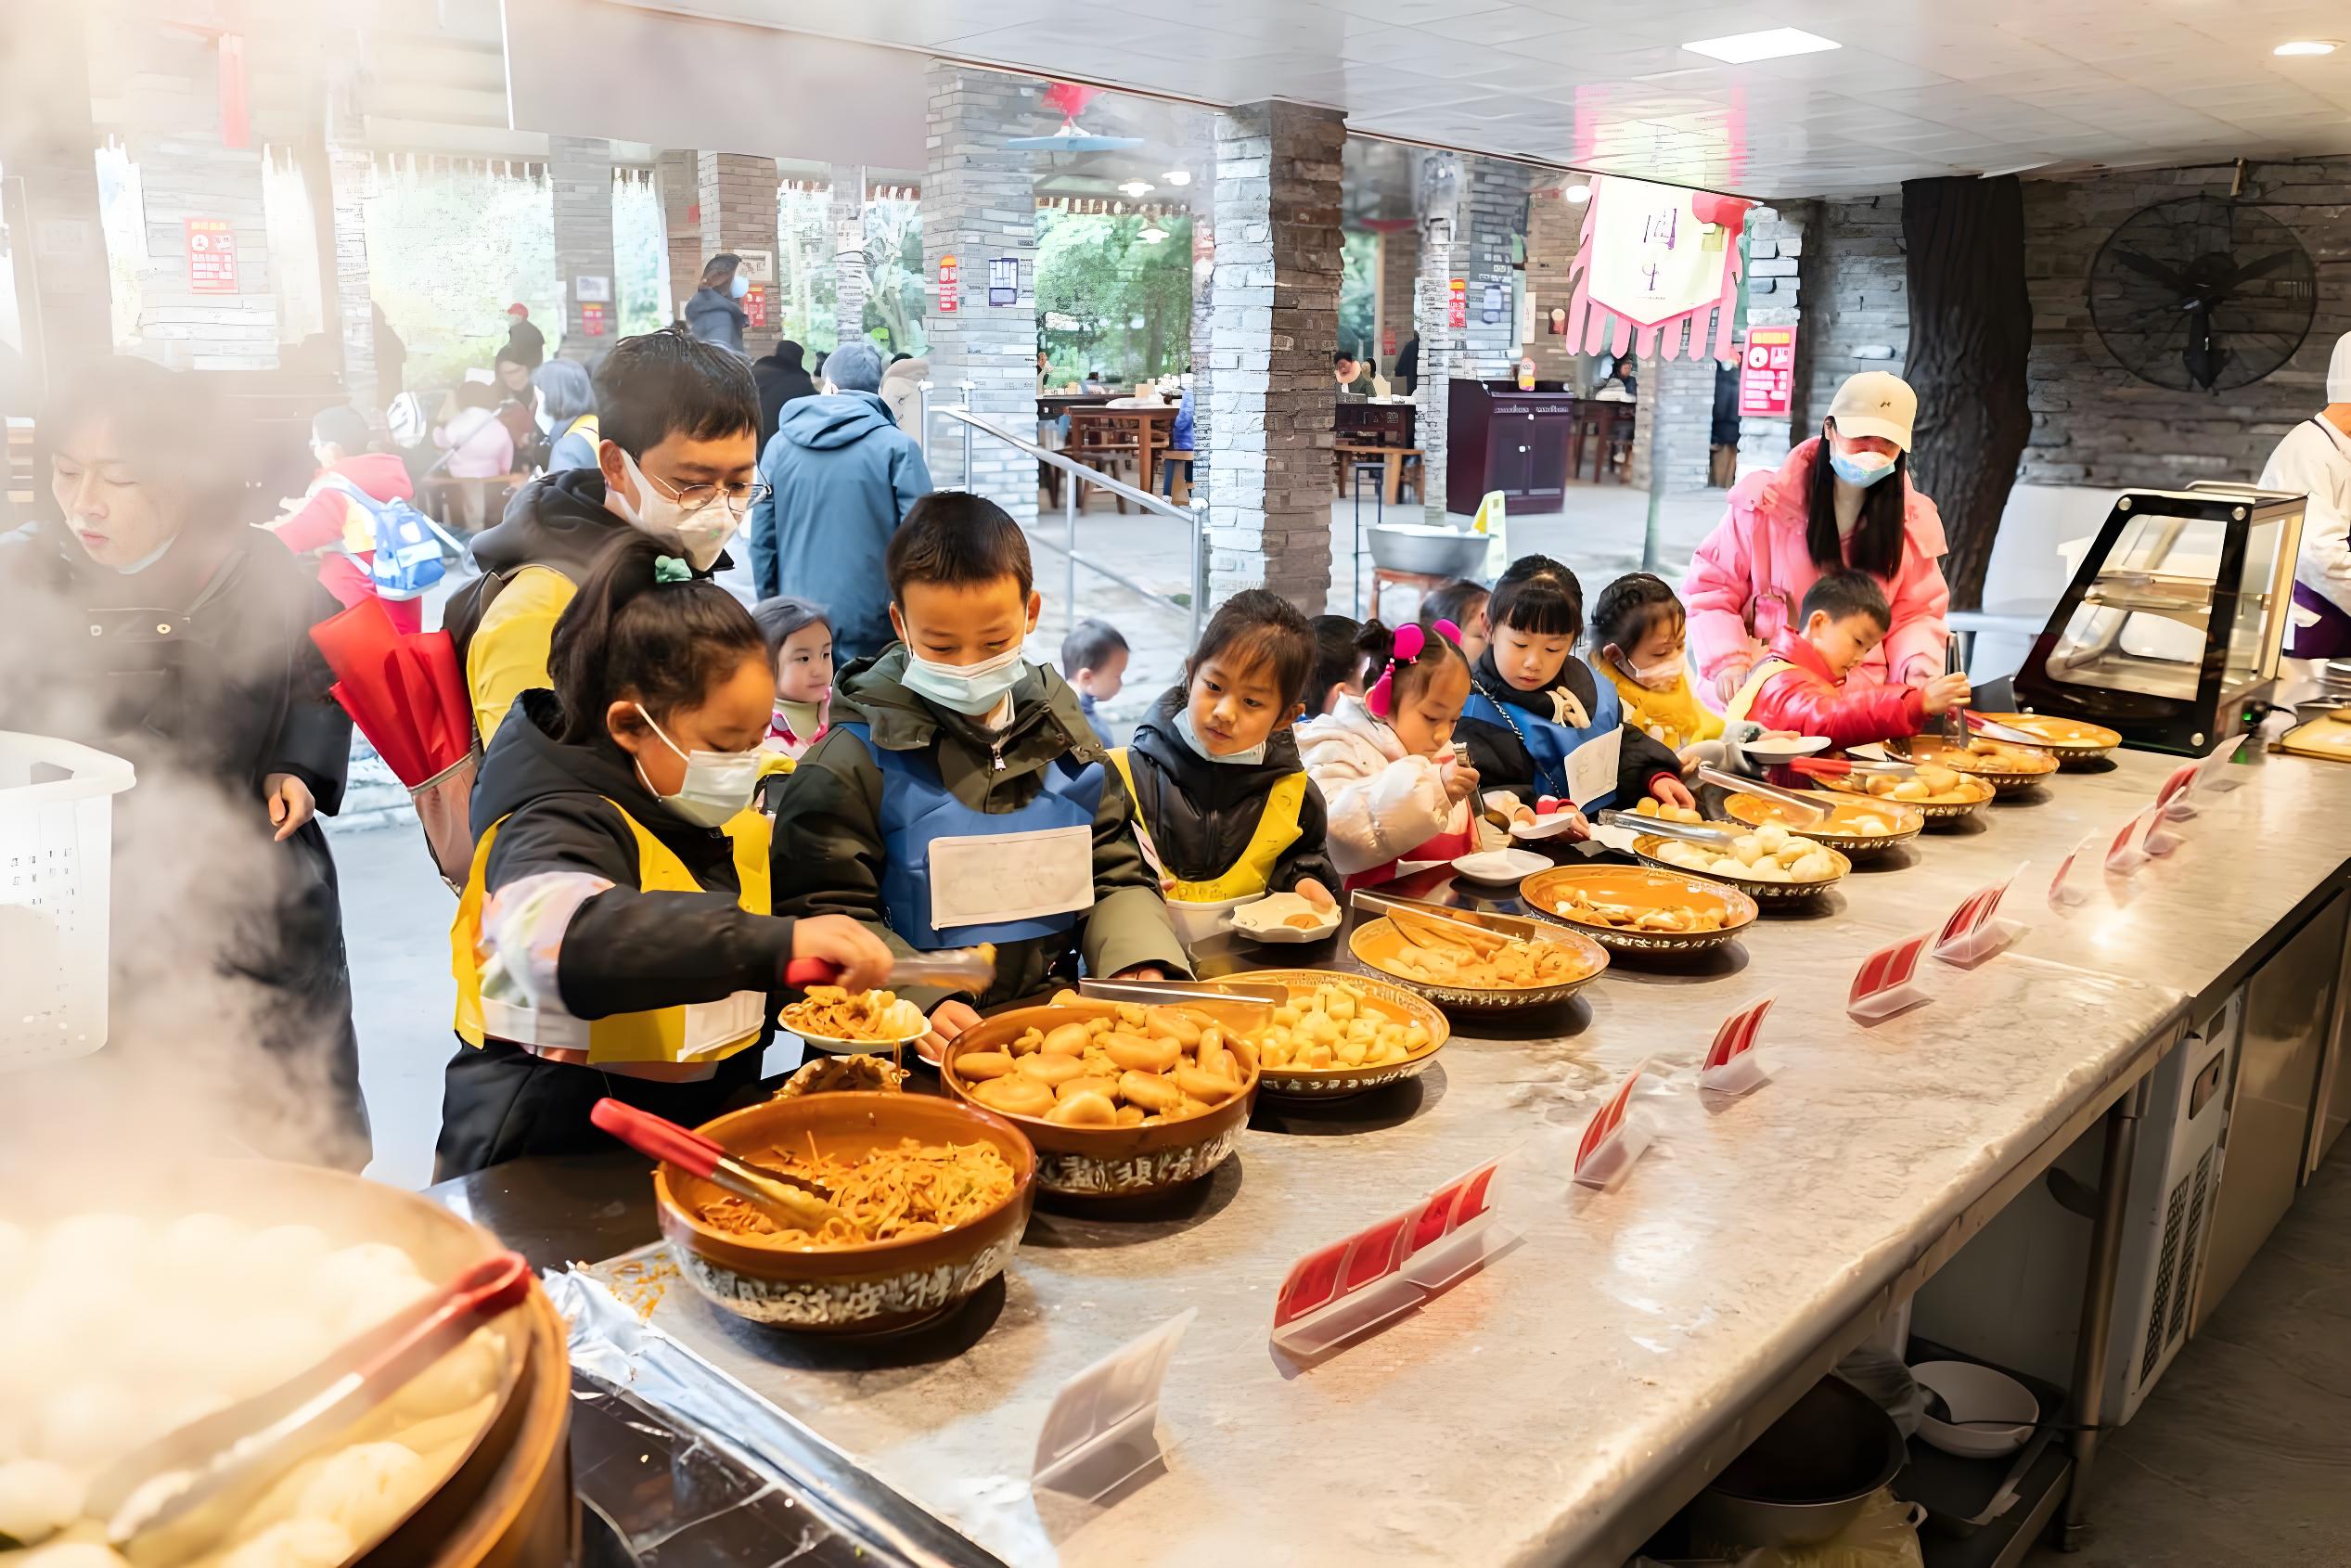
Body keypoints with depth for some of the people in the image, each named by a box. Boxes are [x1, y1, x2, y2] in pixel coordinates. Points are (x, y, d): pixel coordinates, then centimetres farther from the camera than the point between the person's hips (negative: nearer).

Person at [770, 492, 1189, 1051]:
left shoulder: (1066, 743, 11)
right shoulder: (855, 762, -3)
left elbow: (1119, 877, 17)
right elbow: (821, 917, -6)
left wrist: (1139, 967, -3)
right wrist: (919, 1000, -21)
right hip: (922, 1047, -4)